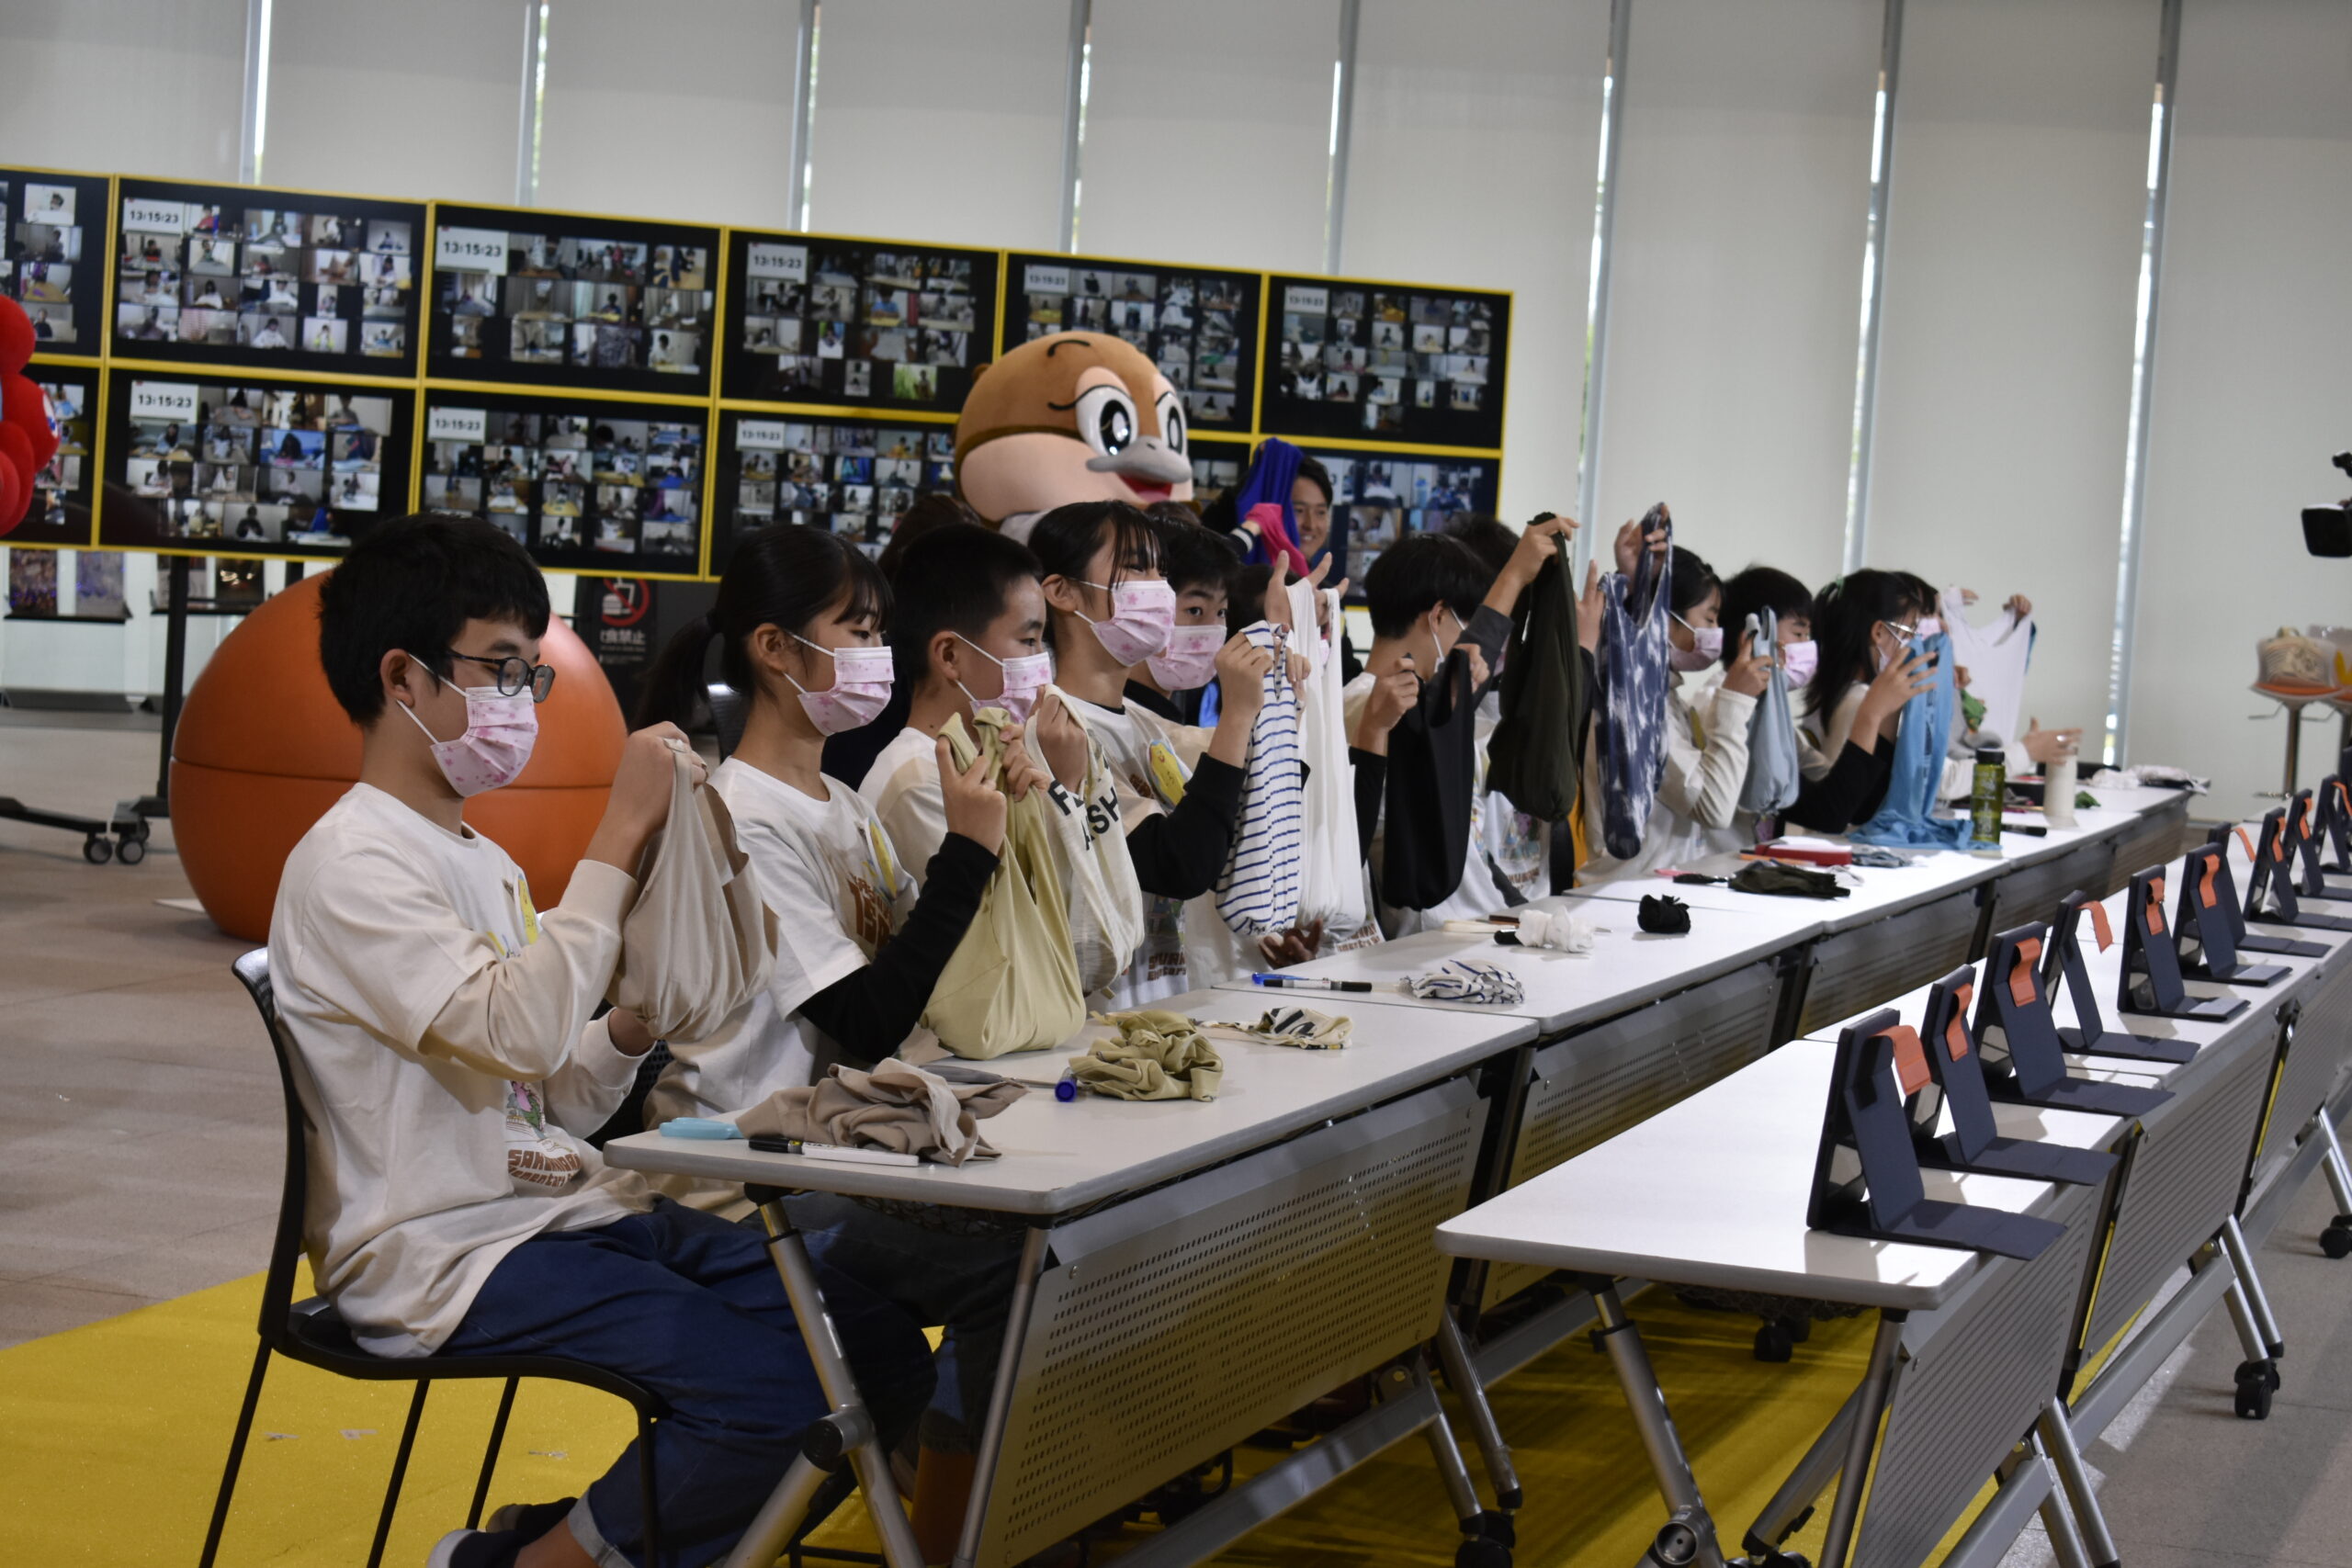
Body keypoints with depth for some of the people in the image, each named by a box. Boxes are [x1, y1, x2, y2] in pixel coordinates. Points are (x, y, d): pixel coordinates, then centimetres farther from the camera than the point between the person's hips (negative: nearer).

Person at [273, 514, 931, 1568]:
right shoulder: (349, 865, -10)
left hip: (572, 1208, 9)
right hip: (448, 1255, -9)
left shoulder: (485, 863, 18)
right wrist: (622, 833, -19)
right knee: (781, 1390, -24)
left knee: (881, 1351, -5)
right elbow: (522, 1032, -25)